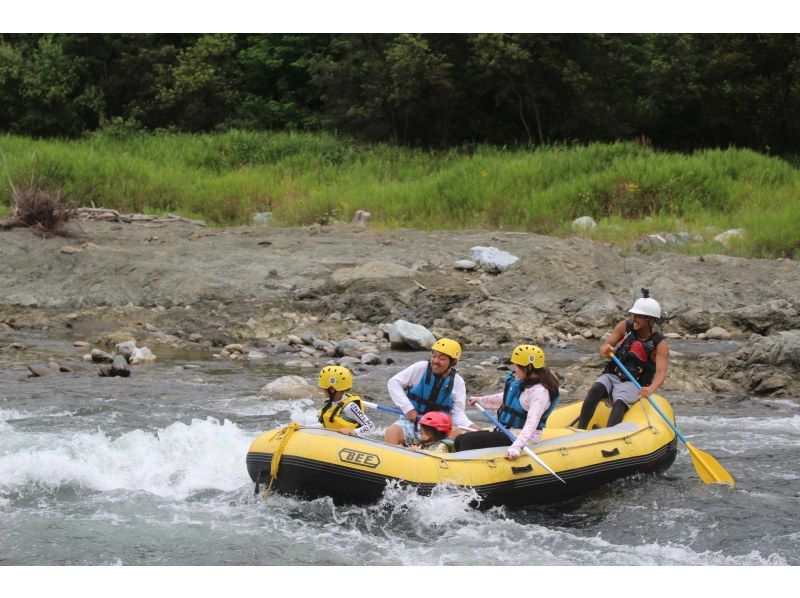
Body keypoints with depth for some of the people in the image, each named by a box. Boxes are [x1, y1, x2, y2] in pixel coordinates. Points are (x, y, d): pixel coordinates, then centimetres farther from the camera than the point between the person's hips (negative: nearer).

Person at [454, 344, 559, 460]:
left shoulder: (540, 391, -22)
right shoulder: (521, 382, 9)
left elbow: (532, 423, -34)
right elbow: (506, 398, 31)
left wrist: (516, 446, -46)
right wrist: (481, 400, 36)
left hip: (523, 437, -10)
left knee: (468, 441, -21)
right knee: (459, 441, 2)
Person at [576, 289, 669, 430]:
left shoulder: (659, 343, -8)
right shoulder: (625, 327, 4)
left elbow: (661, 373, -19)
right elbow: (604, 347, 4)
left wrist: (651, 388, -41)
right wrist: (605, 349, -23)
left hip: (632, 384, -3)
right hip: (611, 376, 3)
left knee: (620, 403, -35)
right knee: (596, 389, -31)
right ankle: (579, 431, -40)